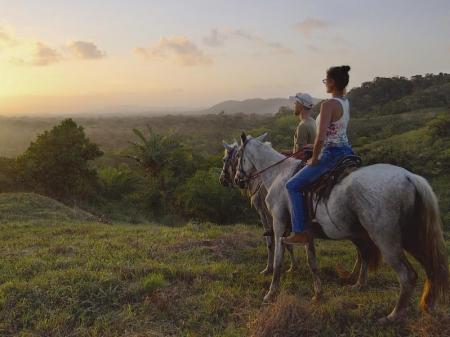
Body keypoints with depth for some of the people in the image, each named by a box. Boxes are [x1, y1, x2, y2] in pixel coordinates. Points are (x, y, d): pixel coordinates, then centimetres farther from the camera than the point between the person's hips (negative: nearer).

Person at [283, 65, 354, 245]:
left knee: (293, 186, -1)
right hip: (346, 151, 10)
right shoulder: (346, 103, 9)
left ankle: (299, 233, -3)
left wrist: (314, 160, -11)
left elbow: (320, 137, -24)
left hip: (331, 155, -9)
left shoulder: (328, 104, -19)